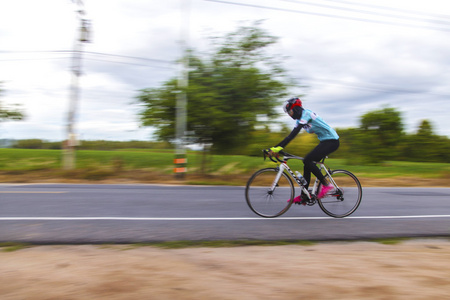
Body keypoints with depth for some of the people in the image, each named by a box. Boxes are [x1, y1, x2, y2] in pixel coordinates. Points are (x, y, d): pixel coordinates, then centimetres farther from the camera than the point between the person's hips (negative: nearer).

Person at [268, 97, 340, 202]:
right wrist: (277, 148, 1)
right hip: (324, 141, 10)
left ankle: (326, 184, -8)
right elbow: (291, 135, 9)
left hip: (332, 141, -10)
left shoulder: (306, 114, -18)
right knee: (307, 164, 4)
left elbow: (293, 134, -29)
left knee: (307, 160, -20)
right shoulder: (300, 119, 11)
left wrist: (279, 147, -34)